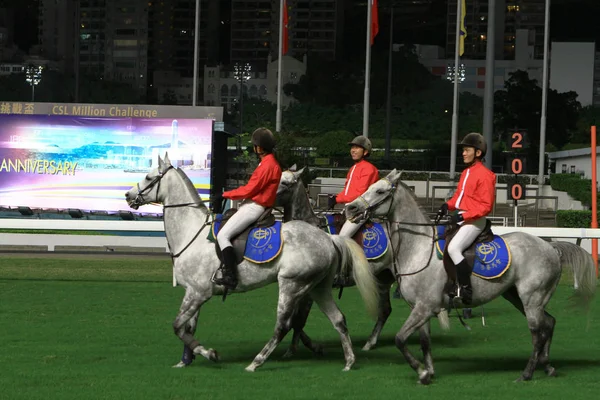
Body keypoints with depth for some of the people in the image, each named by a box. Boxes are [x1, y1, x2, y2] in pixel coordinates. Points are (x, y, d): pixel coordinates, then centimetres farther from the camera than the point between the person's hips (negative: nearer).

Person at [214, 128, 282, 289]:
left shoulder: (267, 165, -19)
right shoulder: (270, 162, 14)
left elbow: (249, 190, -18)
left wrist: (226, 194, -6)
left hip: (254, 207, -11)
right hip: (256, 206, 11)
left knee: (223, 235, -16)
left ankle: (230, 276, -23)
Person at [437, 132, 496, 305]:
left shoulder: (484, 175, -13)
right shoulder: (466, 173, 15)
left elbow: (486, 206, -18)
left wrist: (463, 215, -24)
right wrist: (448, 206, 2)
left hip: (474, 220, -10)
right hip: (460, 218, 10)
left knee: (453, 247, -28)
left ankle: (465, 289, -24)